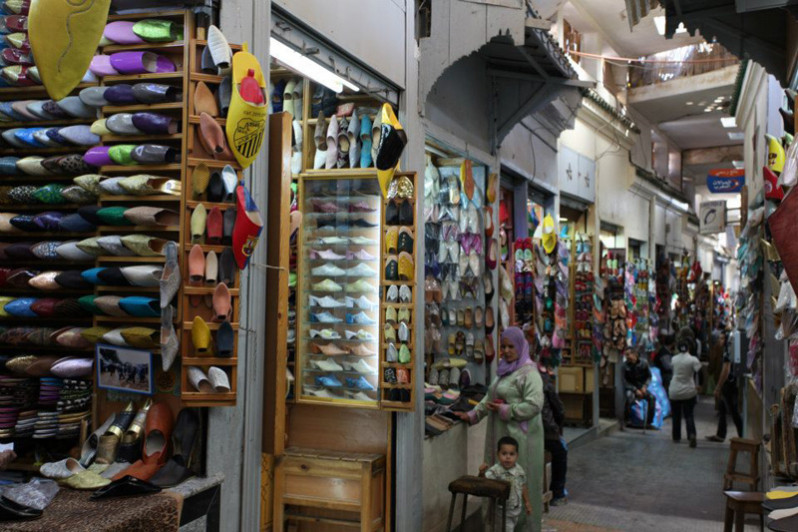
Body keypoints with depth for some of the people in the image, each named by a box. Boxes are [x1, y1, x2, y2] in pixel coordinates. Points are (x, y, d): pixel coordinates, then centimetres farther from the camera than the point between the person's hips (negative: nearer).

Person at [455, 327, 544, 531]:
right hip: (501, 434, 8)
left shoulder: (529, 372, -11)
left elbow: (534, 405, -20)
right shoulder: (504, 369, 16)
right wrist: (472, 415, 15)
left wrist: (505, 410, -17)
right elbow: (490, 397, 22)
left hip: (520, 437, -8)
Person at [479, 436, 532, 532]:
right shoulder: (495, 471, -23)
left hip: (516, 509, 6)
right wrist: (482, 473, -56)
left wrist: (527, 502, 17)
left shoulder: (519, 470, -6)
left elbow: (523, 487, 9)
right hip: (502, 510, -6)